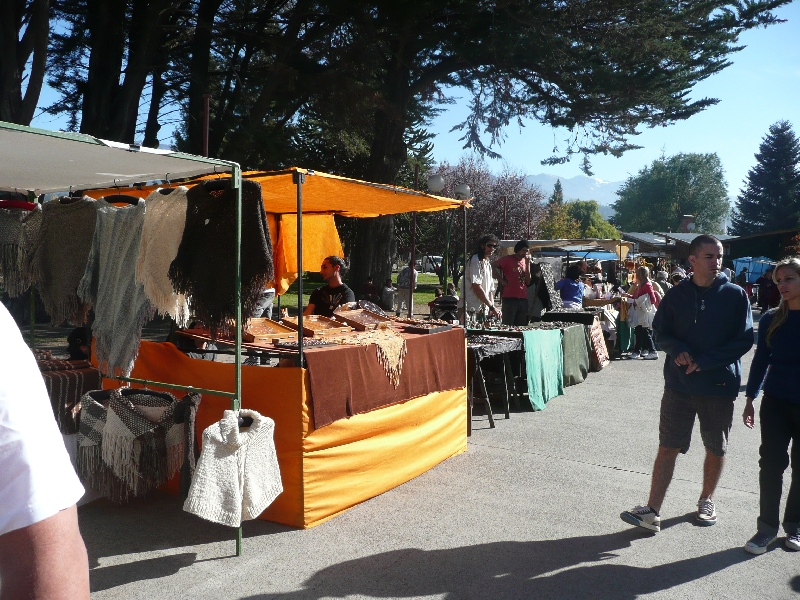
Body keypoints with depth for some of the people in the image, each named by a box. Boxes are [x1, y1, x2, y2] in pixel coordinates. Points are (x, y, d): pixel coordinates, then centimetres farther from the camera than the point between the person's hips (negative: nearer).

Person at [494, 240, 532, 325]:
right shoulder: (507, 259, 0)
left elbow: (528, 282, 9)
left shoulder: (526, 261, 17)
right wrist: (502, 280, -10)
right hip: (510, 298, -6)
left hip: (523, 299, 6)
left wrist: (527, 264, 2)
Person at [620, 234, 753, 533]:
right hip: (679, 385, 0)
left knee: (716, 449, 14)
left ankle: (707, 500, 37)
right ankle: (652, 511, 2)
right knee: (668, 447, 0)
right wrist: (679, 351, -14)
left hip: (720, 384, 0)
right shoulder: (676, 295, 1)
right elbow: (660, 332, 7)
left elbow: (744, 340, -5)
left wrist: (705, 361, -15)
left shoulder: (735, 295, -3)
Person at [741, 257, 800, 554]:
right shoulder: (771, 320, 2)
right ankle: (767, 526, 10)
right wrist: (750, 399, 7)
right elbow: (760, 360, 7)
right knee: (771, 462, -1)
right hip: (776, 402, 2)